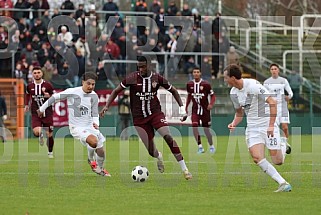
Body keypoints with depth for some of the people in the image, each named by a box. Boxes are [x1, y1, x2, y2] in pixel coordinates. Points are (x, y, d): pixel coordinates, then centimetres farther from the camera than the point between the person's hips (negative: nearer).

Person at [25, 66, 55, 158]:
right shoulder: (30, 86, 2)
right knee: (36, 132, -21)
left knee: (49, 135, 3)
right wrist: (26, 105, 15)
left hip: (47, 113, -1)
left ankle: (50, 152, 26)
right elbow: (27, 94, 24)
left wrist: (49, 96, -19)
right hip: (35, 113, 1)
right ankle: (41, 136, 17)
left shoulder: (47, 85, -6)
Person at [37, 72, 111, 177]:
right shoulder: (72, 92, -15)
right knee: (93, 141, -32)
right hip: (77, 128, -5)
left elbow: (95, 113, 6)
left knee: (101, 151, 5)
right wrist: (42, 109, 6)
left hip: (90, 126, 5)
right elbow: (55, 97, -3)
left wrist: (96, 123, -15)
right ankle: (91, 159, -1)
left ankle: (100, 169, 37)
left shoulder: (94, 96, -3)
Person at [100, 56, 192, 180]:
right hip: (139, 117, 0)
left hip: (155, 113, 0)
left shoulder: (157, 78, -3)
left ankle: (184, 169, -20)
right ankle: (158, 156, 36)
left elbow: (173, 91, 10)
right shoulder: (132, 78, -7)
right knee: (151, 152, -5)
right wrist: (107, 106, -8)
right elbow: (116, 91, 3)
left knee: (168, 136, -25)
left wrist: (182, 107, 2)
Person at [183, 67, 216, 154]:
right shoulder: (189, 84, 1)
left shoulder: (206, 84, -10)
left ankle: (211, 146, 27)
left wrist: (211, 104, -20)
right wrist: (186, 106, 12)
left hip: (205, 109, -2)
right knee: (194, 127, -18)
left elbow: (212, 95, -3)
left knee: (206, 129, 5)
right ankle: (200, 146, -9)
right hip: (195, 109, 2)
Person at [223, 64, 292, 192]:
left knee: (277, 161, -8)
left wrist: (271, 125, -24)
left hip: (268, 125, -6)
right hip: (252, 128, 6)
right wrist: (234, 124, -1)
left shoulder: (253, 85, -19)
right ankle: (283, 184, -11)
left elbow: (272, 102, -20)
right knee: (257, 158, -17)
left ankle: (283, 148, 29)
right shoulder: (233, 93, 4)